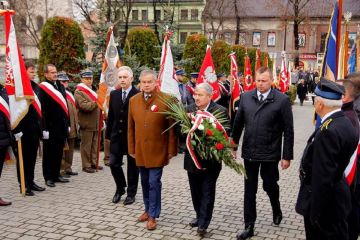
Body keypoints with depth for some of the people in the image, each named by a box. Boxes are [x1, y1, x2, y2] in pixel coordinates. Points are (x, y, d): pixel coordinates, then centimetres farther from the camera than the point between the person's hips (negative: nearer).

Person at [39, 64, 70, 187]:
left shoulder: (60, 86, 13)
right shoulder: (42, 88, -11)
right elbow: (42, 110, -15)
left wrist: (67, 124, 15)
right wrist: (44, 129, -18)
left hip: (61, 127, 7)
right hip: (50, 128, -7)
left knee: (58, 153, 14)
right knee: (49, 153, 5)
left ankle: (56, 175, 24)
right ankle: (48, 177, 13)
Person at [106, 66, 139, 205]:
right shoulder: (114, 94, 7)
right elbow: (111, 115, 10)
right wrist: (108, 134, 7)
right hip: (117, 135, 5)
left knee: (132, 166, 8)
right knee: (114, 163, 6)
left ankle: (131, 193, 22)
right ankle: (120, 188, 29)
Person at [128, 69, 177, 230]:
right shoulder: (133, 100, 5)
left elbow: (172, 127, -8)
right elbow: (131, 127, 9)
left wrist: (171, 150, -9)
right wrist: (131, 148, 8)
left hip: (157, 150, -4)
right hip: (140, 149, 5)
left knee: (154, 182, -1)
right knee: (145, 182, 16)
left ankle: (153, 215, 13)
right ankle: (148, 209, 33)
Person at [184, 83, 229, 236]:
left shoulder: (221, 111, -10)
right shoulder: (189, 109, 2)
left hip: (211, 159, -4)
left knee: (207, 193, 4)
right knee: (195, 191, 17)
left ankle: (203, 224, 11)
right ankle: (199, 217, 34)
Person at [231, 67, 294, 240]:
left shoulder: (282, 100, -9)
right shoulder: (245, 97, 2)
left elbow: (288, 131, -7)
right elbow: (238, 123, 9)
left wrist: (287, 156, -7)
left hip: (270, 154, -3)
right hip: (249, 152, 3)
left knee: (270, 185, 13)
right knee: (249, 191, 9)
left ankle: (276, 210, 45)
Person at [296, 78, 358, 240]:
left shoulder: (328, 131, -28)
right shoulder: (345, 122, 1)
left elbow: (323, 178, -27)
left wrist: (315, 213, -19)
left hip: (324, 201, -9)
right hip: (337, 198, 9)